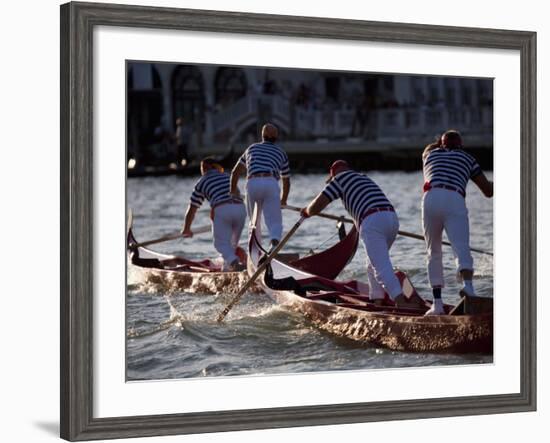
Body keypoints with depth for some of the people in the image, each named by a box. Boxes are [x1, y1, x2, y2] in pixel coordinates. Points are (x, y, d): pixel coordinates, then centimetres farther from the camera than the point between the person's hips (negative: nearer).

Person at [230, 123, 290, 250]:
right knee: (275, 222, -3)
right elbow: (286, 181, 35)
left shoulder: (252, 148, 31)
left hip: (252, 183, 1)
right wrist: (283, 201, 50)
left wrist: (232, 194, 45)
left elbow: (235, 172, 34)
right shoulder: (281, 153, 27)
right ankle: (275, 241, -33)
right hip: (271, 183, -1)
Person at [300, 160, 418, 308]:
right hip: (392, 217, 7)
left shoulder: (340, 178, 14)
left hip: (372, 222, -7)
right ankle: (377, 299, 12)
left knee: (381, 265, -13)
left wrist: (307, 211, 31)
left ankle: (400, 300, -28)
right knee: (374, 263, 21)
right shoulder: (364, 178, 35)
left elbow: (316, 206, 9)